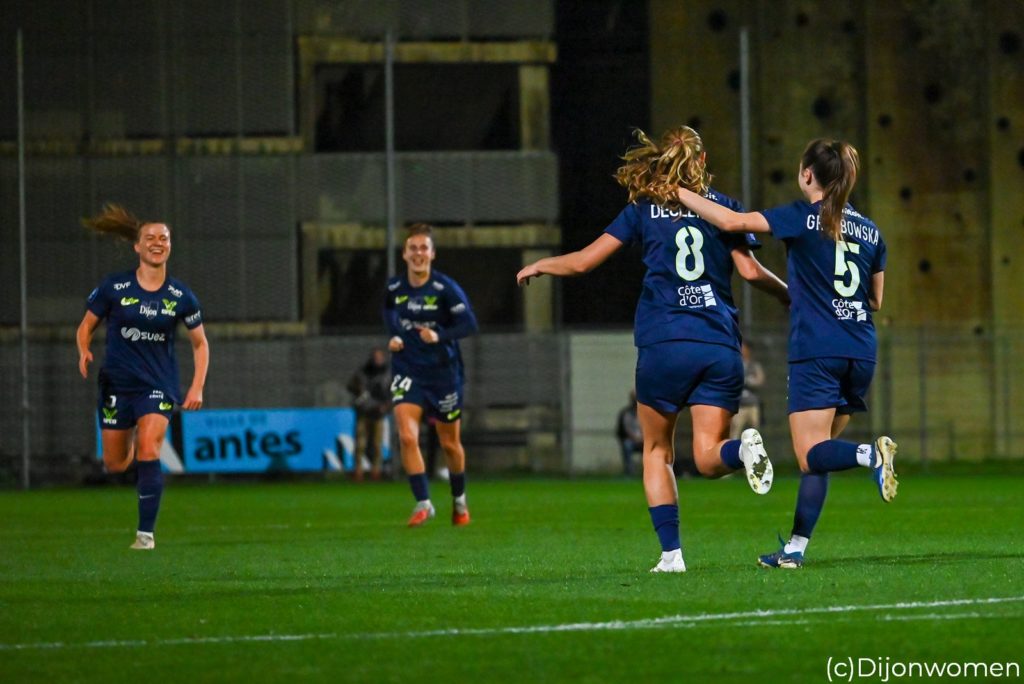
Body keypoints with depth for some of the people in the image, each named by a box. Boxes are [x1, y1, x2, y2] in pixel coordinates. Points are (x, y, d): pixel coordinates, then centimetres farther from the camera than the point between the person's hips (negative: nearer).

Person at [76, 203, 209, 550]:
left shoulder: (181, 296, -3)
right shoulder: (114, 287, -5)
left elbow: (200, 343, 9)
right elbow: (86, 326, 5)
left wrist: (197, 387, -1)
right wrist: (84, 352, -17)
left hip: (159, 384, -1)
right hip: (117, 382, 1)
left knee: (148, 453, -20)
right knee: (115, 464, 9)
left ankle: (146, 532, -12)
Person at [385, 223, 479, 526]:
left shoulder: (445, 288, -14)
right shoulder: (394, 288, -3)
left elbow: (469, 324, -15)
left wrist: (440, 336, -30)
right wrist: (394, 337, 2)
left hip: (443, 372, -2)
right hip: (407, 371, 2)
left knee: (450, 444, 12)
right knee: (407, 437, -19)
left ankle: (459, 501, 36)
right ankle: (423, 504, -12)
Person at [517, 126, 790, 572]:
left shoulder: (643, 209, 7)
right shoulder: (722, 207, 9)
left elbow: (582, 262, 6)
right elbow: (750, 271, 3)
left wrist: (539, 266, 25)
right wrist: (786, 293, 22)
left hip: (663, 346, -1)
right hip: (720, 347, 1)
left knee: (656, 451, 15)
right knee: (708, 458, 1)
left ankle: (671, 553, 3)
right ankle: (742, 448, -34)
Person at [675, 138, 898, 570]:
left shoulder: (802, 218, -4)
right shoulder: (870, 231, 12)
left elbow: (731, 221, -7)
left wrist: (679, 193, 4)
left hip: (816, 351, -6)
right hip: (861, 355, 6)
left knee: (812, 455, -10)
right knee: (817, 454, 12)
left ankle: (872, 454, -37)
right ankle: (795, 548, 11)